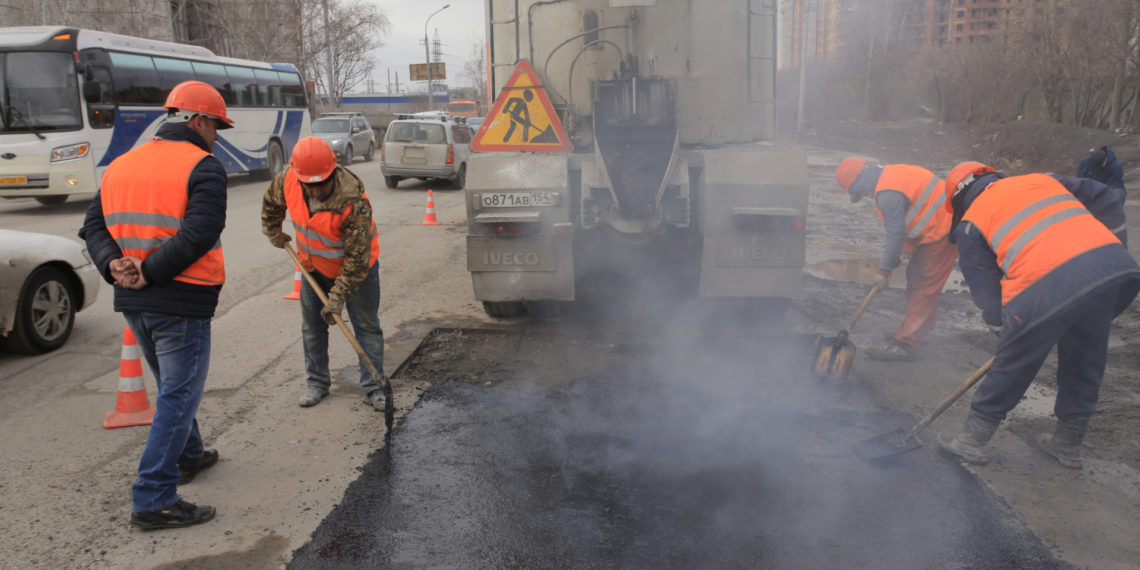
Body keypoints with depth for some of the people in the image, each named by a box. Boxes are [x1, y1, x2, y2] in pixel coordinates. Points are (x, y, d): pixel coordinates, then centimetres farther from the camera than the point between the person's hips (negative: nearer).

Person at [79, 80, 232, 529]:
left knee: (172, 386, 25)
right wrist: (149, 272, -17)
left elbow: (94, 226, 8)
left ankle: (188, 455, 42)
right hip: (181, 301, -8)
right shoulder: (202, 166, -11)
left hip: (132, 302, 8)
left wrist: (113, 265, -6)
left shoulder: (121, 164, 14)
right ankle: (153, 500, 2)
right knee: (178, 396, 0)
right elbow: (199, 234, -24)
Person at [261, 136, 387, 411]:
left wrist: (338, 298, -28)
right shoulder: (287, 180, -21)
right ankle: (317, 382, 28)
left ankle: (373, 387, 12)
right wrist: (273, 232, 10)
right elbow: (271, 202, 6)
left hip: (358, 267, -5)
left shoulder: (354, 202, -37)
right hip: (314, 266, 5)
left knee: (367, 327, 1)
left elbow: (357, 259, -31)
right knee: (312, 326, 12)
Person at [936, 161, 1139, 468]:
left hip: (1049, 285, -5)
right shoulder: (1043, 179, 29)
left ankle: (972, 440, 26)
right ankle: (1068, 443, 38)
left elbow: (986, 290, 13)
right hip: (1114, 264, 5)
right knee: (1084, 360, 23)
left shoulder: (970, 223, 16)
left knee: (1013, 365, 11)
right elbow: (1109, 200, 28)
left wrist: (1004, 331, 23)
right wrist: (1115, 249, 36)